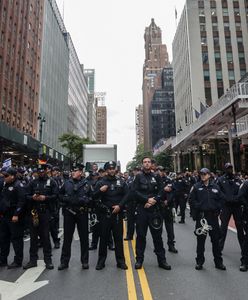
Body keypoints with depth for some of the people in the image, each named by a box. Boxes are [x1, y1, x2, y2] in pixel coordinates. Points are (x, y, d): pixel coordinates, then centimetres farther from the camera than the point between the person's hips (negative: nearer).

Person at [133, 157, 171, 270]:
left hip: (154, 209, 2)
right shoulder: (139, 177, 3)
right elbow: (135, 192, -7)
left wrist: (153, 201, -11)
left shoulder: (156, 177, 8)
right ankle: (139, 259, 20)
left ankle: (161, 260, 20)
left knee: (157, 235, 8)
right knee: (141, 235, 7)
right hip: (142, 209, -1)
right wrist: (147, 199, -15)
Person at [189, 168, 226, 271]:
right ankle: (199, 261, 19)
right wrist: (197, 207, -12)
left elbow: (221, 199, 9)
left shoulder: (215, 187, 6)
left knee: (216, 239, 11)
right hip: (201, 216, -2)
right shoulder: (196, 187, -1)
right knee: (200, 240, 7)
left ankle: (218, 262, 25)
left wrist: (217, 209, -1)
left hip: (213, 216, 2)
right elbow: (191, 200, -3)